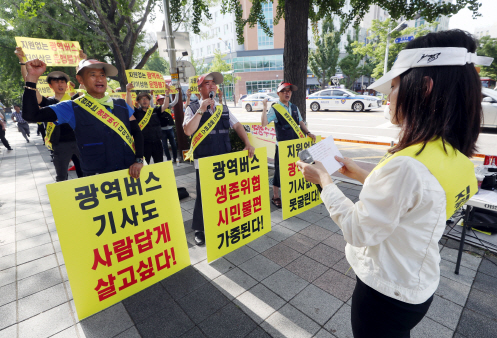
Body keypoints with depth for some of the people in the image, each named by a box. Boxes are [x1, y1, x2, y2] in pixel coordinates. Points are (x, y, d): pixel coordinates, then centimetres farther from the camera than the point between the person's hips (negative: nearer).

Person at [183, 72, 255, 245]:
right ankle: (199, 230, 21)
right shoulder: (193, 108, 0)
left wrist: (248, 144, -2)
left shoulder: (223, 108, 13)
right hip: (204, 160, -4)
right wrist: (201, 110, -16)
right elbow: (188, 131, -15)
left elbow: (237, 126, 9)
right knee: (204, 194, 3)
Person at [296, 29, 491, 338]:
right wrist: (362, 175, 9)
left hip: (386, 294, -7)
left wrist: (324, 180, -15)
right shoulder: (456, 157, -5)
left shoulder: (407, 165, -34)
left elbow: (359, 231, -24)